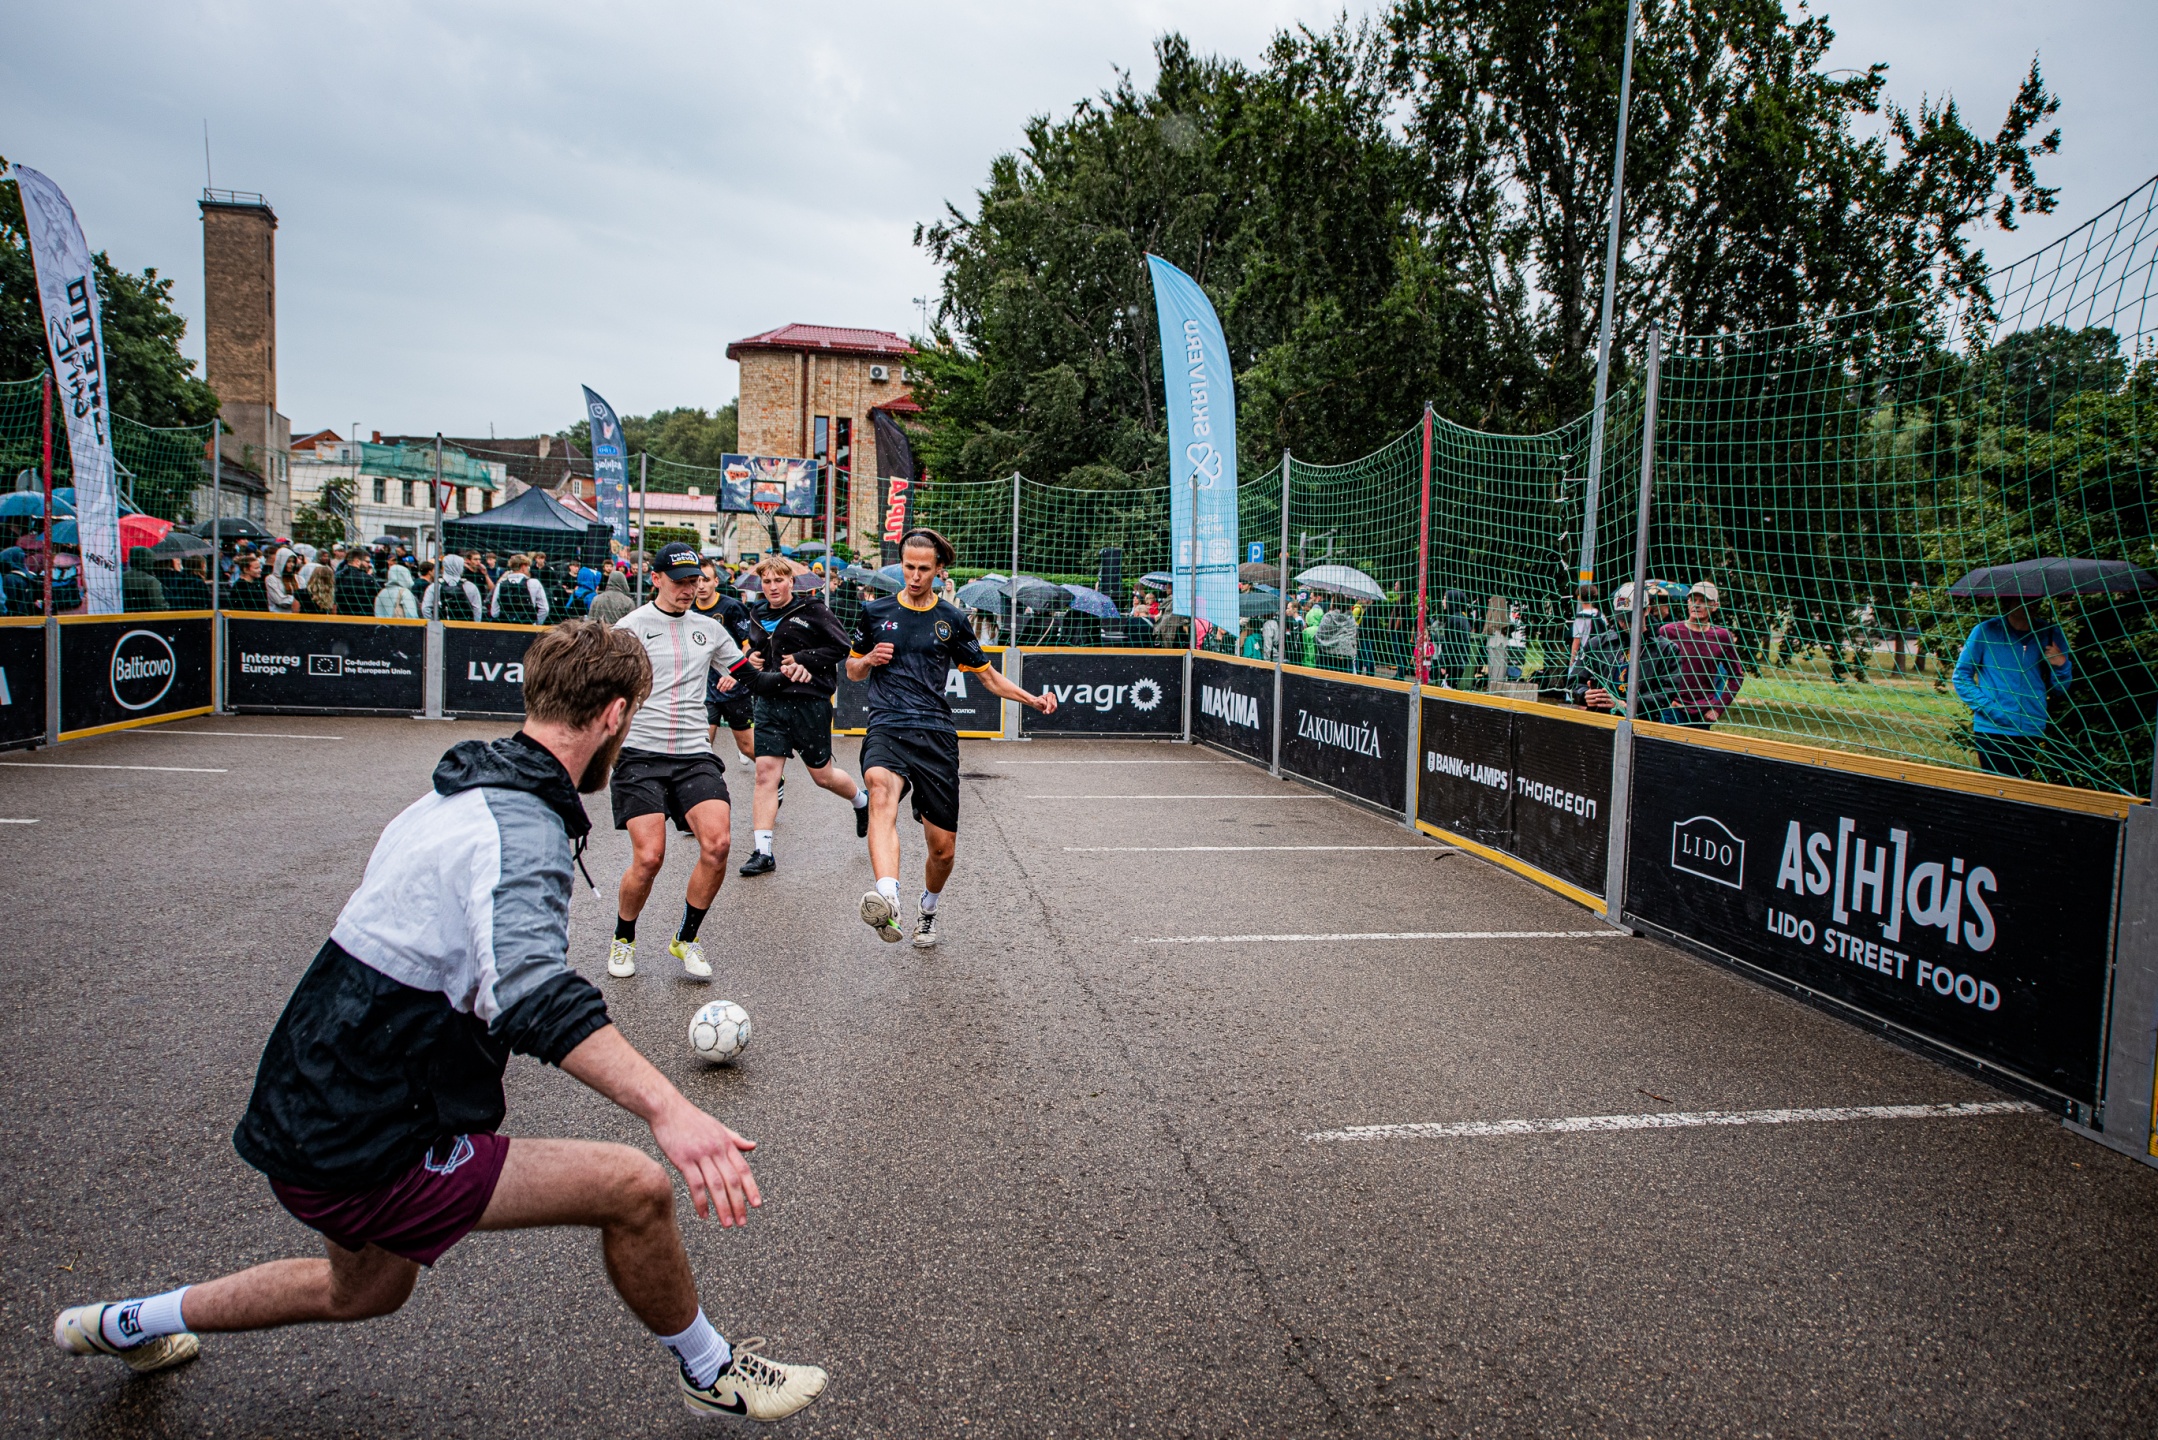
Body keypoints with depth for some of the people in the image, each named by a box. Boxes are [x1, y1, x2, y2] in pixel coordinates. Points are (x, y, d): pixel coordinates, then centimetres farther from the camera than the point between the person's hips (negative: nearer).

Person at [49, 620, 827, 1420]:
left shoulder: (458, 792, 7)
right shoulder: (521, 831, -24)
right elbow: (531, 985, -44)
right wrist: (664, 1106, -54)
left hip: (305, 1112, 10)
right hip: (359, 1151, -10)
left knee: (365, 1291, 36)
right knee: (632, 1187, -15)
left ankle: (126, 1323, 53)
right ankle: (708, 1370, 10)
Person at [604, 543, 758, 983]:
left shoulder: (709, 629, 14)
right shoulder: (631, 625, 2)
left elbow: (751, 677, 23)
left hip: (695, 756, 3)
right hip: (640, 755, -3)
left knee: (716, 844, -18)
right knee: (649, 857, -15)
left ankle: (686, 939, 4)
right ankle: (623, 940, 15)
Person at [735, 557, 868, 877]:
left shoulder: (810, 610, -7)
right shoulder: (758, 615, 11)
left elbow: (841, 646, -8)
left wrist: (803, 659, -16)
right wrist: (752, 658, 4)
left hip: (809, 702, -4)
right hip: (770, 702, 5)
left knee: (823, 775, 8)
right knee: (766, 772, -6)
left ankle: (862, 800, 41)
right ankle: (763, 852, -4)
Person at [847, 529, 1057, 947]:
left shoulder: (953, 619, 10)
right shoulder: (875, 611, 11)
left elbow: (987, 676, 18)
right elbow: (852, 670, 22)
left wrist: (1033, 699, 3)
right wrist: (869, 659, -2)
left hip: (936, 734, 1)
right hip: (886, 728, -1)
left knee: (942, 846, 1)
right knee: (881, 791, -37)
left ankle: (927, 909, 34)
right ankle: (887, 901, -56)